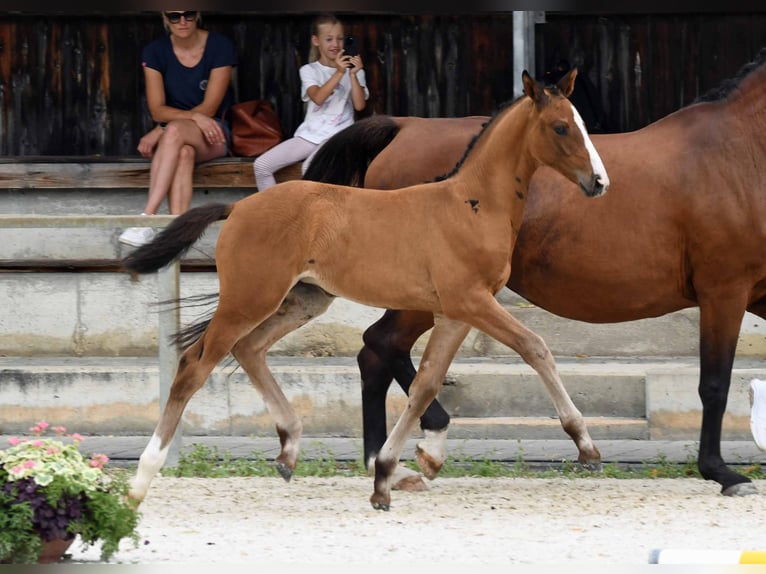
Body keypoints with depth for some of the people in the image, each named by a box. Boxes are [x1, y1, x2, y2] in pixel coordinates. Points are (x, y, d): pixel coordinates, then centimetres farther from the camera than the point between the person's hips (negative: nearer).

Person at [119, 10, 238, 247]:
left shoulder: (220, 47, -7)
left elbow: (209, 107, -11)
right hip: (173, 139, 2)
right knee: (183, 152, -37)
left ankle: (147, 217, -45)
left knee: (175, 132, -37)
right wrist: (195, 117, -25)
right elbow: (157, 110, -5)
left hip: (214, 135, -2)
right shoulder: (155, 52, 0)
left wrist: (159, 133, -18)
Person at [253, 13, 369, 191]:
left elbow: (360, 105, -4)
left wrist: (353, 75, -16)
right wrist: (339, 73, -22)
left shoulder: (353, 70, 8)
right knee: (261, 165, -13)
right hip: (309, 134, 3)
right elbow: (318, 98, -12)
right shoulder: (309, 70, 7)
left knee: (310, 168, -35)